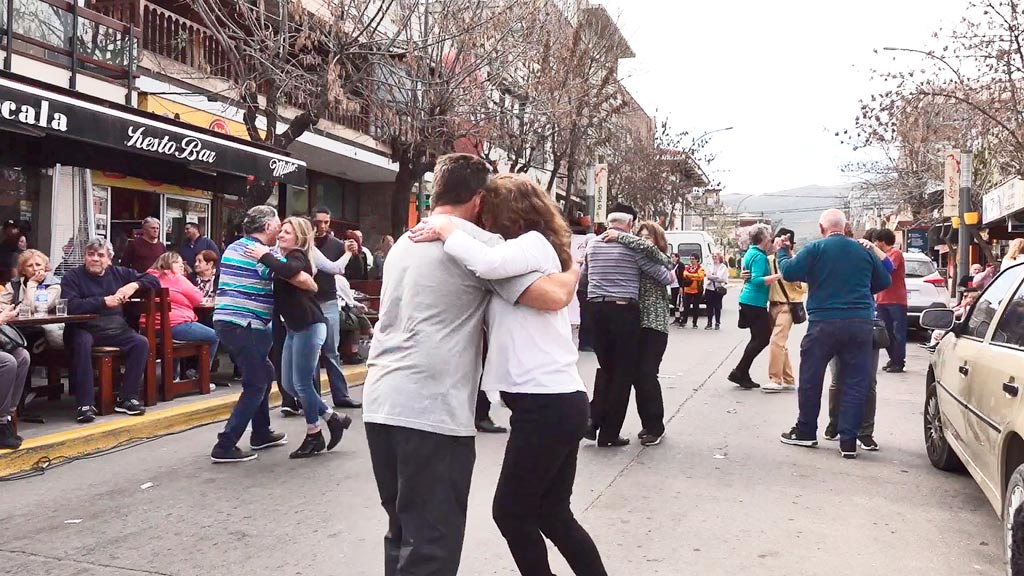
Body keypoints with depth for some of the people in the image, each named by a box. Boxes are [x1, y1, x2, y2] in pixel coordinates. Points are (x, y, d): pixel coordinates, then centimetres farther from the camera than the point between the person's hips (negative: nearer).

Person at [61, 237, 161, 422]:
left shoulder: (119, 273, 12)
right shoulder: (73, 276, 1)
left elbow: (154, 282, 12)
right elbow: (71, 306, -18)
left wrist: (134, 285, -7)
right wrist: (104, 301, -22)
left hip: (117, 330, 3)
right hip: (85, 330, -3)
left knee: (141, 342, -22)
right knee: (82, 343, -36)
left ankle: (127, 398, -14)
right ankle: (85, 404, -30)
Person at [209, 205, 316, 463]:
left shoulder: (233, 248, 16)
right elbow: (301, 279, -19)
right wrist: (315, 288, 4)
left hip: (225, 320, 9)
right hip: (245, 325, -9)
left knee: (264, 372, 21)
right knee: (255, 385, -2)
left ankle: (261, 434, 29)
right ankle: (225, 446, -3)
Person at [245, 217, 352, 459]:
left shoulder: (297, 256, -11)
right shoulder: (286, 258, 17)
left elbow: (289, 271, -35)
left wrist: (264, 257, -26)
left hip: (309, 327, -10)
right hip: (295, 328, 10)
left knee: (301, 383, -3)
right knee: (288, 384, 11)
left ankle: (314, 437, 13)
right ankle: (333, 418, 21)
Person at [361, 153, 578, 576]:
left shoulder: (404, 243, 18)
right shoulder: (480, 243, -6)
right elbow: (554, 297, -12)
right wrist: (572, 271, 8)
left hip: (381, 404, 8)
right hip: (433, 412, -8)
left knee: (404, 532, 19)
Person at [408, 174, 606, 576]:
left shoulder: (535, 243, -8)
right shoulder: (531, 250, 22)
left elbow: (488, 263, -28)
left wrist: (446, 229, -13)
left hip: (548, 404, -10)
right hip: (555, 402, 10)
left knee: (511, 511, 3)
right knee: (551, 513, 16)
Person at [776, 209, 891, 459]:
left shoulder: (816, 248, -4)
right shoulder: (863, 251, 7)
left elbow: (789, 272, -8)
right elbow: (884, 282, 16)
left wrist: (781, 251, 10)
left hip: (824, 323, -2)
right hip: (860, 324, 3)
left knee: (811, 379, 11)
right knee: (855, 383, 7)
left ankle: (806, 432, 21)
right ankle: (849, 441, 7)